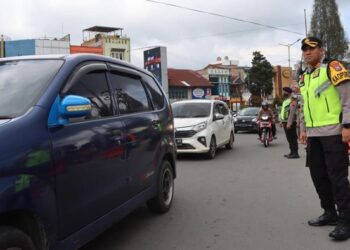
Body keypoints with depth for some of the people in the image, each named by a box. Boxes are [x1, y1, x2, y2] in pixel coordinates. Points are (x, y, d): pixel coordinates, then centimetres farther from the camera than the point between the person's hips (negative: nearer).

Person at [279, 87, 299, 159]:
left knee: (292, 138, -9)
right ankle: (292, 152, 19)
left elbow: (292, 112, -20)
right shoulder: (285, 100, 20)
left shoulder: (292, 100, -11)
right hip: (285, 121, 10)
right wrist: (281, 121, 20)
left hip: (290, 122, -10)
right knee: (289, 138, 13)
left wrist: (289, 123, -26)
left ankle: (295, 153, -8)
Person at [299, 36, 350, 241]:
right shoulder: (304, 78, 18)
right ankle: (330, 213, 25)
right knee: (318, 175, 11)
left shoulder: (332, 68, -4)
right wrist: (303, 128, 20)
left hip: (333, 132, -7)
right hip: (314, 134, 8)